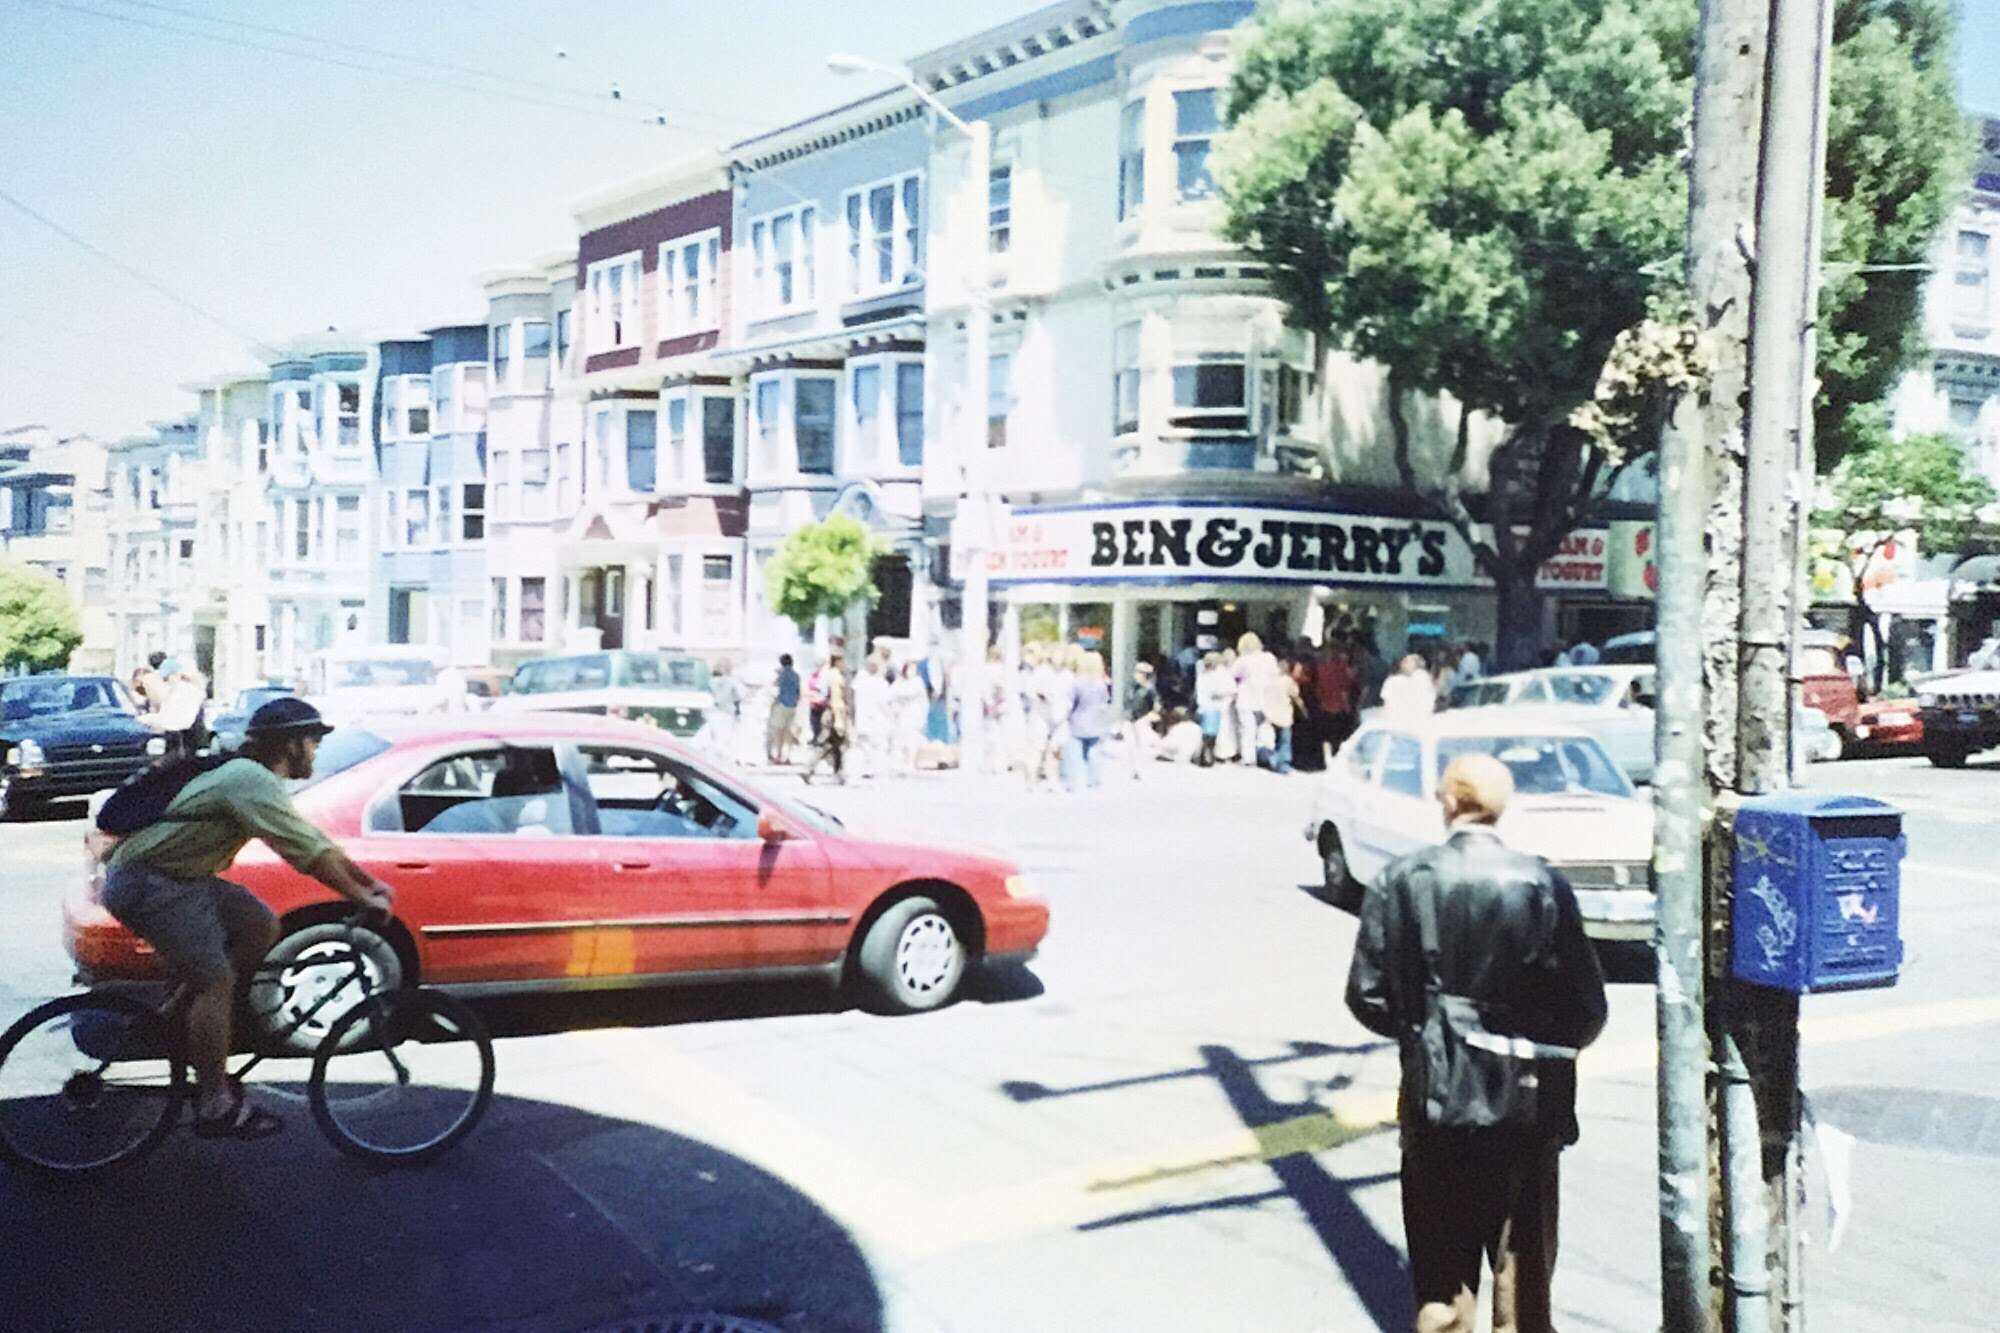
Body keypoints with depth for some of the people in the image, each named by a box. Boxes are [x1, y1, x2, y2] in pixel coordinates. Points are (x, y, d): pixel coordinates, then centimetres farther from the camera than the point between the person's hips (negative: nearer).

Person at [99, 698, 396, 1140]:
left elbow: (316, 843, 15)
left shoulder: (253, 777, 13)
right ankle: (214, 1106, -7)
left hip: (180, 876, 10)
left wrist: (370, 882, 9)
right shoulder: (253, 782, -19)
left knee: (262, 927, 7)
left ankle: (193, 1021, 13)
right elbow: (311, 855, -22)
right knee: (216, 981, -13)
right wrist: (363, 899, -13)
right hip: (146, 883, -10)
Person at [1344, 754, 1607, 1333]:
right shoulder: (1543, 884, -9)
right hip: (1526, 1104, 0)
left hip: (1435, 1098, 0)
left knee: (1441, 1281, 12)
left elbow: (1367, 995, -6)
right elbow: (1587, 1007, -7)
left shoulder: (1403, 881, -8)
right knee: (1524, 1273, 14)